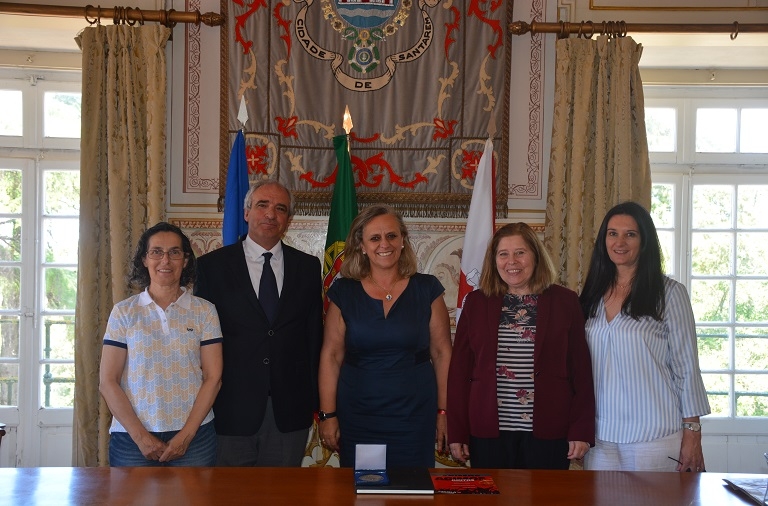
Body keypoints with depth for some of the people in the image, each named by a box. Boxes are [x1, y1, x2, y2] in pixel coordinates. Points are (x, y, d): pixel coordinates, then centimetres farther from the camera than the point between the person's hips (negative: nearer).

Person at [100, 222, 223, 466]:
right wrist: (141, 436, -8)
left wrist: (186, 435, -9)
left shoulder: (204, 311, 3)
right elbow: (107, 382, 0)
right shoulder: (123, 312, 3)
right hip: (132, 439, 0)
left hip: (194, 436, 0)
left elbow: (213, 377, -1)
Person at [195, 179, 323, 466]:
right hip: (231, 409, -1)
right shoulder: (212, 266, 1)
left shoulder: (308, 267, 7)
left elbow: (315, 335, 8)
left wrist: (315, 400, 3)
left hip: (290, 410, 2)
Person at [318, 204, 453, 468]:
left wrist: (444, 411, -1)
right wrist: (328, 415, -2)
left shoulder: (426, 289, 1)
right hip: (357, 418, 0)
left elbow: (442, 353, 2)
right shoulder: (344, 292, 2)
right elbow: (331, 356, 2)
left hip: (415, 417, 0)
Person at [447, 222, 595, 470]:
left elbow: (581, 370, 3)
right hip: (487, 433, 1)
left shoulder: (565, 302, 4)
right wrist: (457, 433, 2)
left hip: (548, 434, -1)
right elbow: (459, 370, 6)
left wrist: (581, 431, -3)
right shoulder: (476, 303, 7)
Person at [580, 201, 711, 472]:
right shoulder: (594, 295, 9)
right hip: (601, 437, 4)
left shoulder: (669, 292, -4)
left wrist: (692, 434, -7)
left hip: (655, 437, -4)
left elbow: (687, 366, -4)